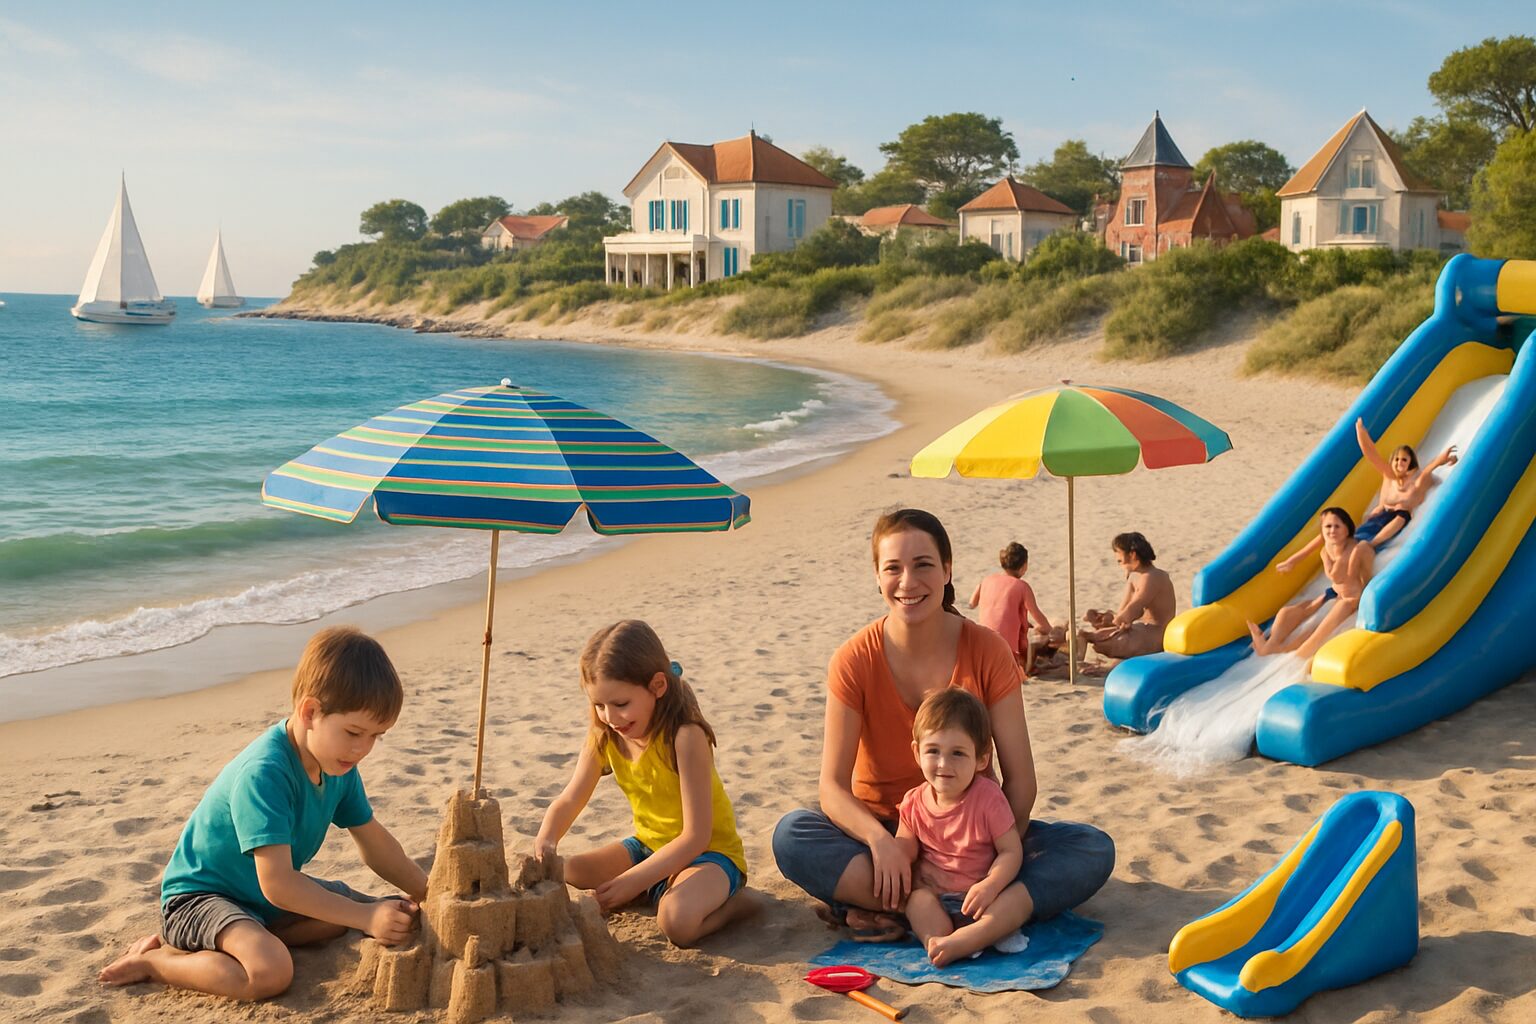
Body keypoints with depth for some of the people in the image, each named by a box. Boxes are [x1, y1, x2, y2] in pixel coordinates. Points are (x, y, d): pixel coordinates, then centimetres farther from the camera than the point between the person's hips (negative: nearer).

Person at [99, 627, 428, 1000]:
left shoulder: (339, 764, -4)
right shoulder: (263, 773, -30)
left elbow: (375, 843, 7)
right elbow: (277, 884, -34)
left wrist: (429, 893, -3)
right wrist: (365, 917, -33)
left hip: (262, 897, 10)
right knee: (270, 971, -36)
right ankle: (154, 961, -8)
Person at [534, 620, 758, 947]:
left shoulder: (685, 737, -27)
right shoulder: (602, 737, -6)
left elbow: (696, 836, -27)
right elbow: (568, 801, -3)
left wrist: (633, 880, -32)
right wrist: (546, 839, -26)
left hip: (709, 851, -7)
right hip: (648, 846, 8)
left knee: (676, 920, -37)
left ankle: (732, 902, -5)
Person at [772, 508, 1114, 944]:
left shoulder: (987, 651, -9)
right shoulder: (855, 660, -11)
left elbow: (1019, 777, -9)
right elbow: (832, 786, -15)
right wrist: (879, 839, -34)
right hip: (884, 833, -1)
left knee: (1093, 850, -23)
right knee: (791, 835, -30)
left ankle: (880, 908, -29)